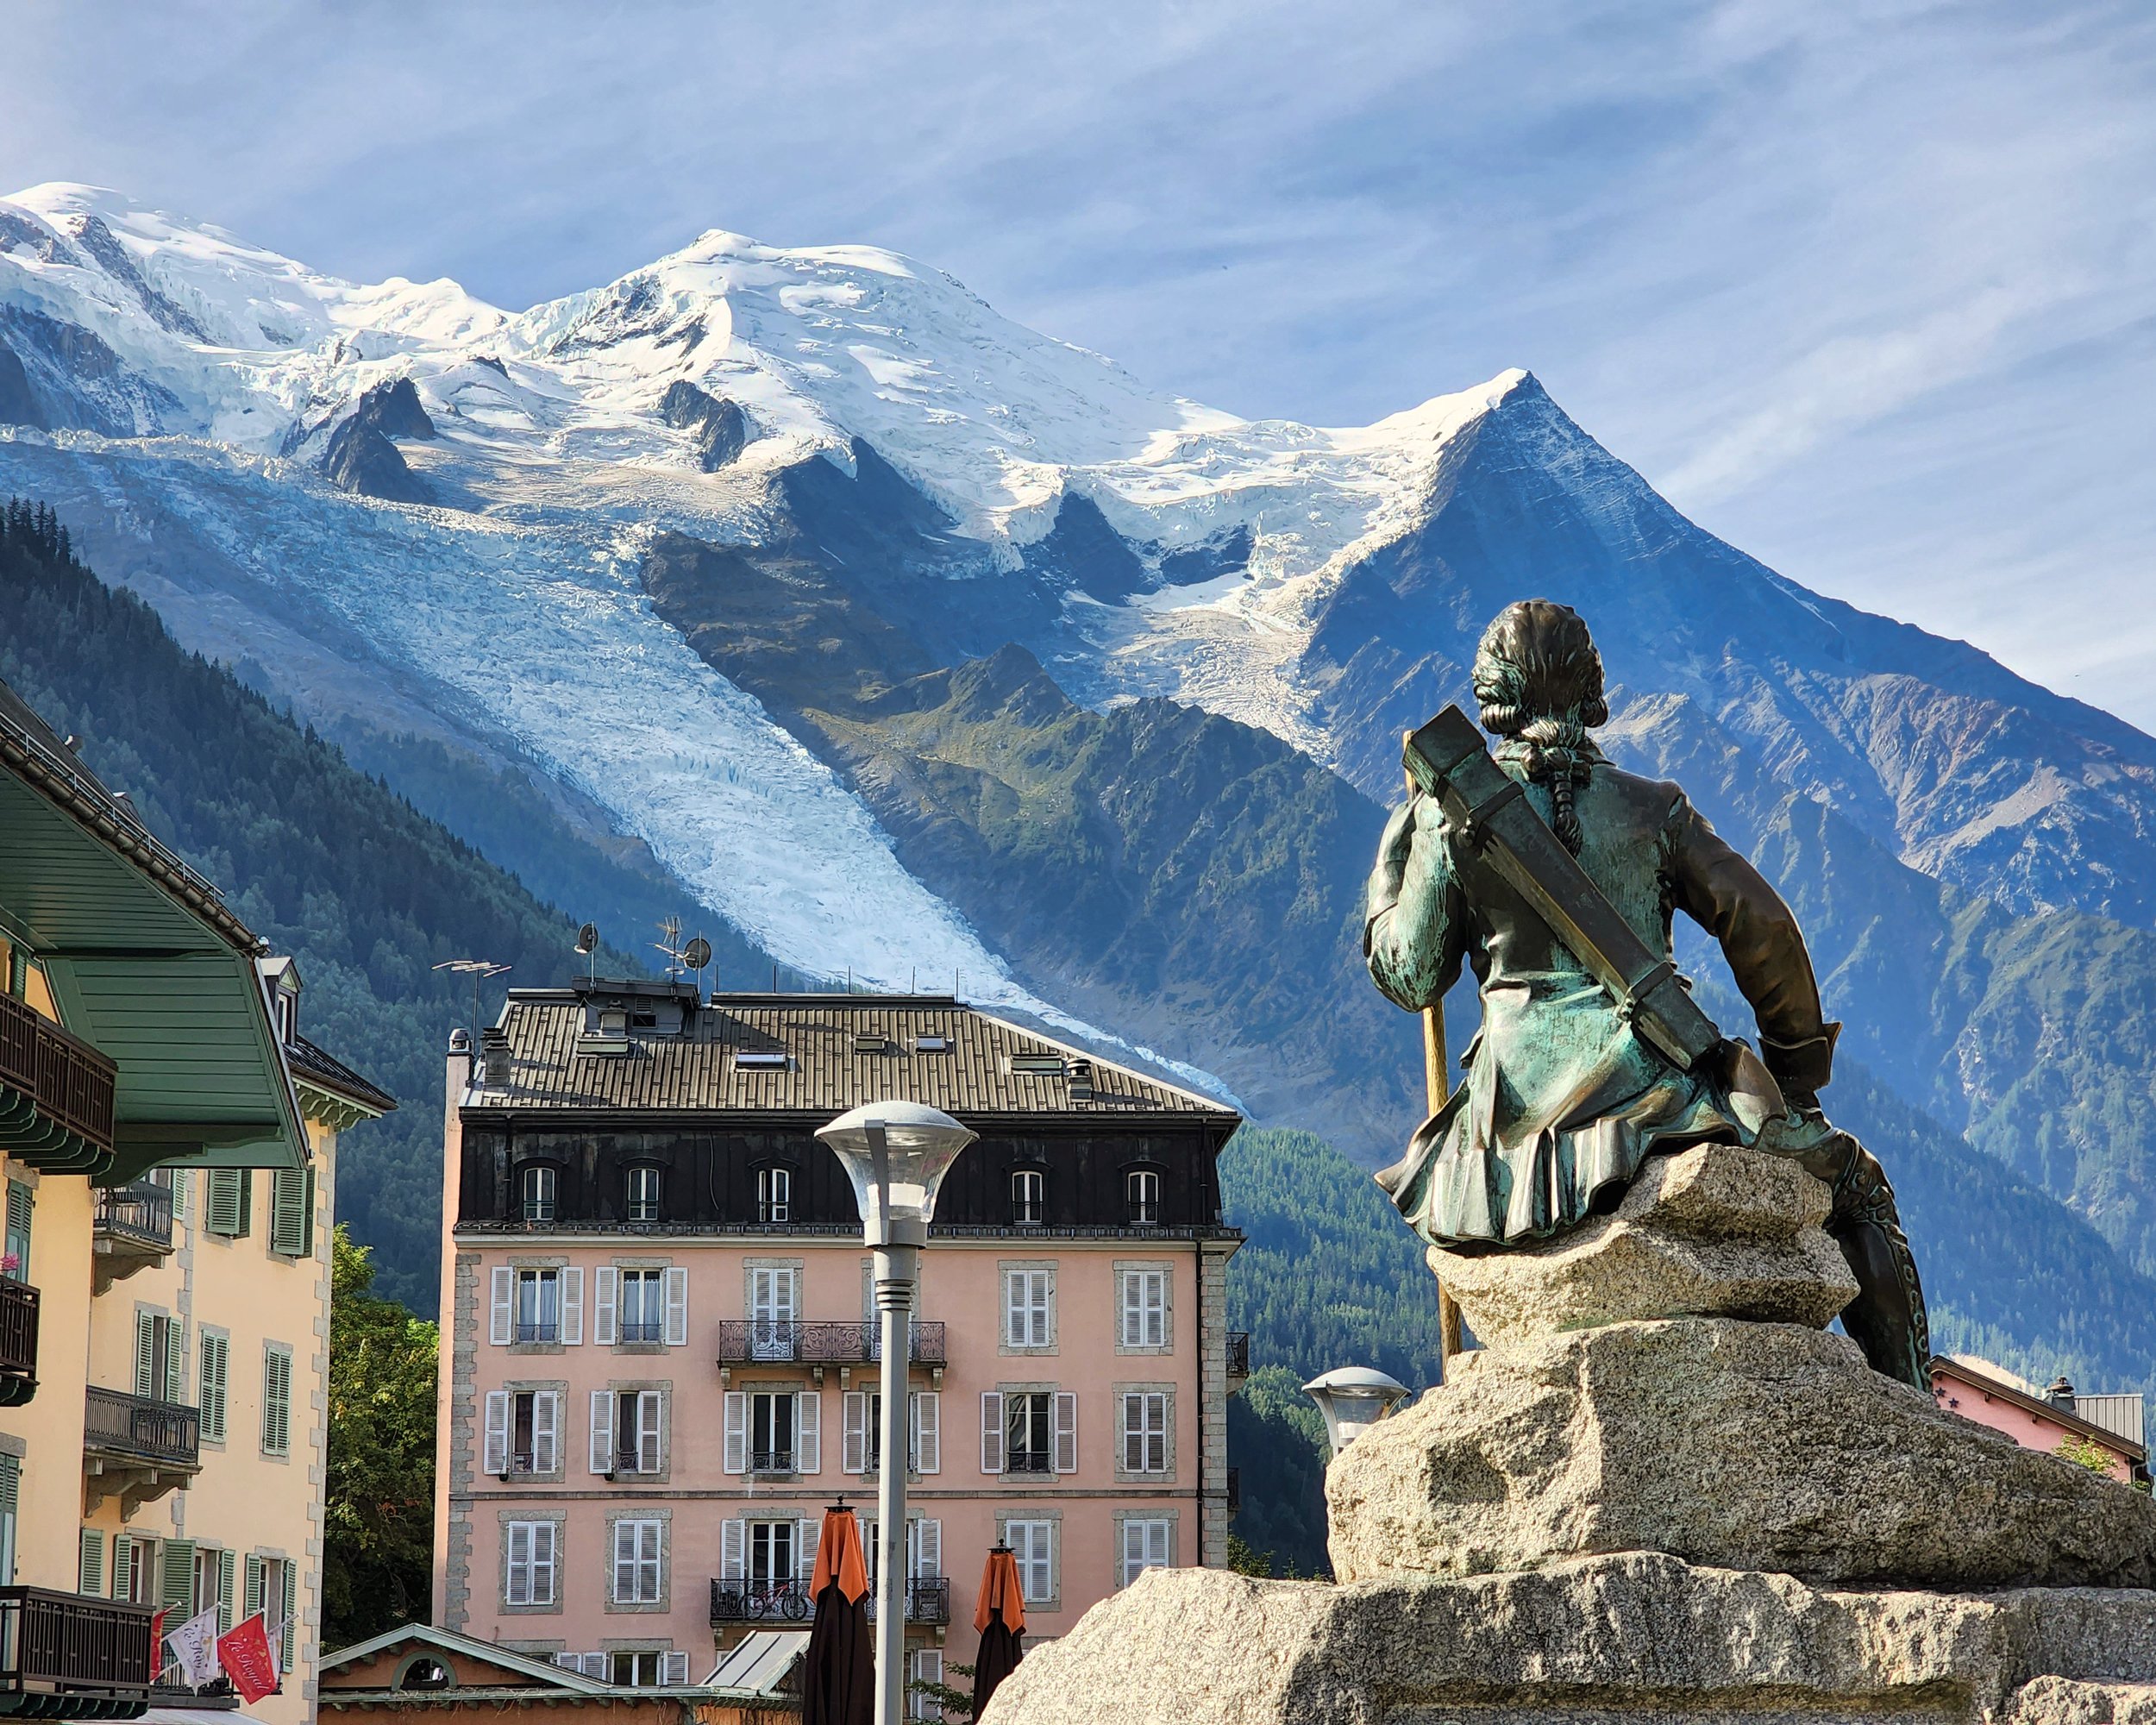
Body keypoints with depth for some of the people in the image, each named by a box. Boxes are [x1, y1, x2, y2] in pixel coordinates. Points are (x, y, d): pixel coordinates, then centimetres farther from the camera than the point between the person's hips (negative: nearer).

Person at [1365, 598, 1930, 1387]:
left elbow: (1411, 977, 7)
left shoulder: (1449, 813, 4)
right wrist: (1798, 1069, 11)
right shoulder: (1652, 807, 4)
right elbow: (1762, 926, 0)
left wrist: (1390, 861, 24)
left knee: (1431, 1187, 35)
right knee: (1856, 1180, 12)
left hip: (1518, 1110, 1)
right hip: (1649, 1087, -1)